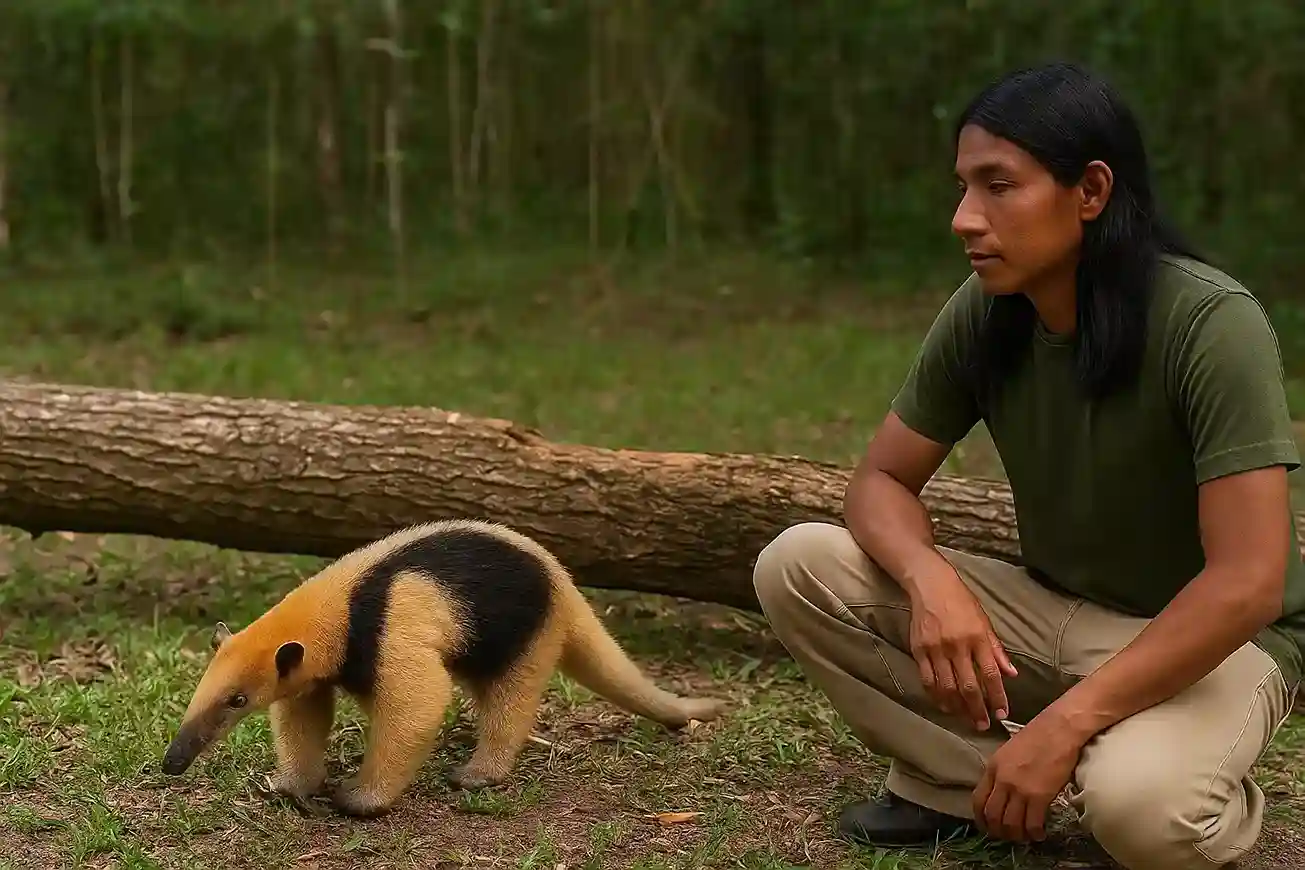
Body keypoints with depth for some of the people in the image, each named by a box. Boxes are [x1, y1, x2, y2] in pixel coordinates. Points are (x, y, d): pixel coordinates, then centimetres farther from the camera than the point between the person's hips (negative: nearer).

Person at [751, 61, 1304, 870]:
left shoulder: (1210, 323, -26)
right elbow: (880, 481, -2)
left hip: (1213, 640, -5)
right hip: (1055, 611, 5)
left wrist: (1065, 724, -32)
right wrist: (930, 578, -26)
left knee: (1137, 802, -38)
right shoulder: (982, 313, -10)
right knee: (797, 567, -12)